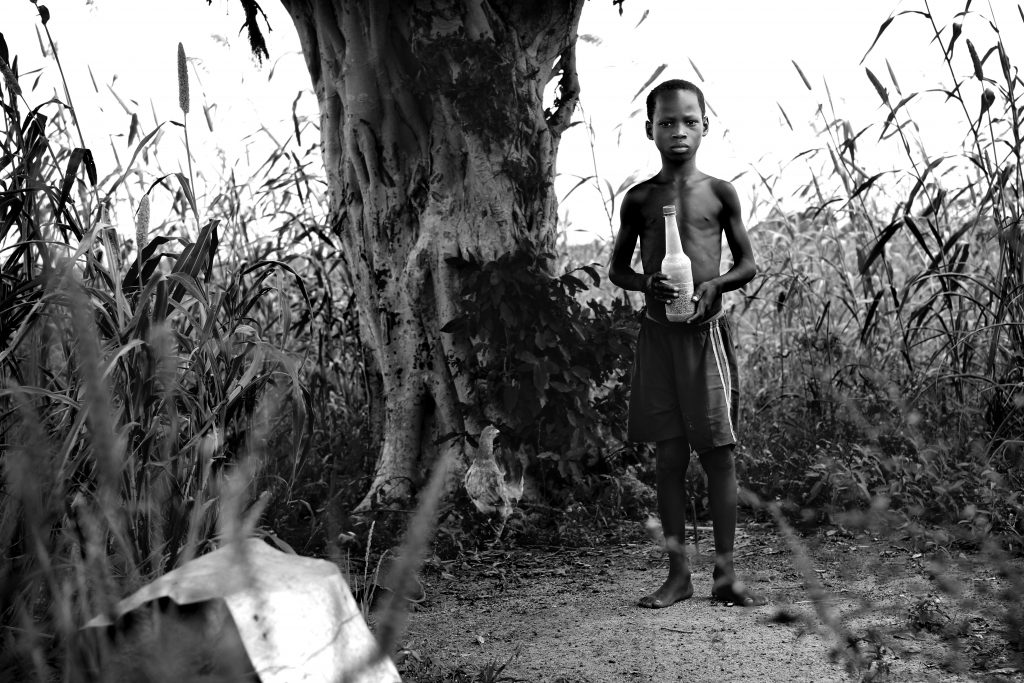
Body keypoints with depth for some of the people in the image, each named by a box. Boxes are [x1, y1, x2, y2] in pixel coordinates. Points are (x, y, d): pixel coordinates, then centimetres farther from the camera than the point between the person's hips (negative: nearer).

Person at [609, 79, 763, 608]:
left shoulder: (719, 193, 5)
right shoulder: (639, 199, 7)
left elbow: (748, 264, 9)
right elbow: (617, 268, 13)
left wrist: (715, 284, -11)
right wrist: (646, 283, -9)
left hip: (706, 328, -1)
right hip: (657, 330, 1)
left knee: (718, 452, -1)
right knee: (668, 455, 4)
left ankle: (725, 573, 5)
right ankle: (677, 572, 11)